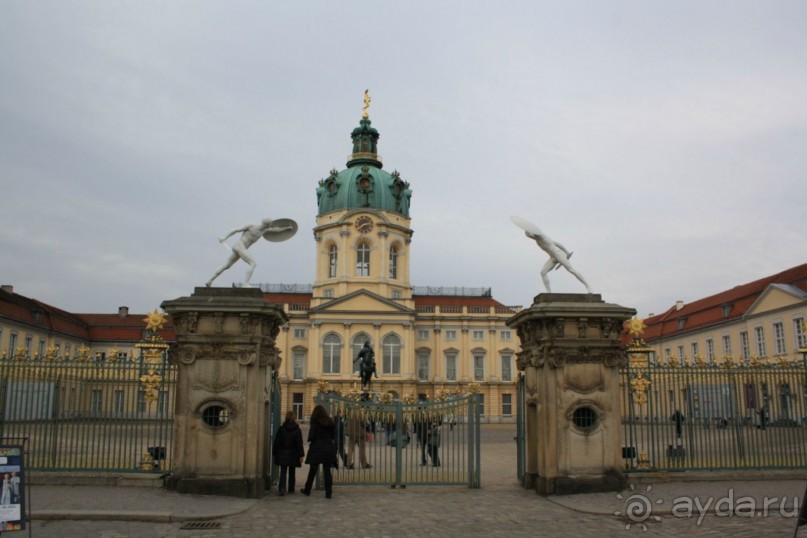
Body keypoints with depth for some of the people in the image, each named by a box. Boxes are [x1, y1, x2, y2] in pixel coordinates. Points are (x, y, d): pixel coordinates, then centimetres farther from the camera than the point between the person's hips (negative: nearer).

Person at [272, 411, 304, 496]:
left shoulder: (281, 429, -3)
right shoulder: (297, 430, -5)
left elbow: (276, 442, 0)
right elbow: (299, 444, -6)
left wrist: (274, 453, 7)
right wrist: (301, 455, -4)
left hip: (282, 454, 0)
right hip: (293, 454, 0)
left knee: (283, 472, 0)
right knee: (292, 472, 15)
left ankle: (282, 488, -18)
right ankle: (291, 489, 23)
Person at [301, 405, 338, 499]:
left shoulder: (315, 423, -9)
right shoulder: (331, 423, 3)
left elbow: (311, 436, -11)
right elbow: (334, 437, 4)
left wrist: (310, 442, 8)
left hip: (317, 449, -3)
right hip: (329, 449, 3)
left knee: (312, 471, 11)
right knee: (327, 471, 6)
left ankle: (307, 490, 24)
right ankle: (329, 493, 2)